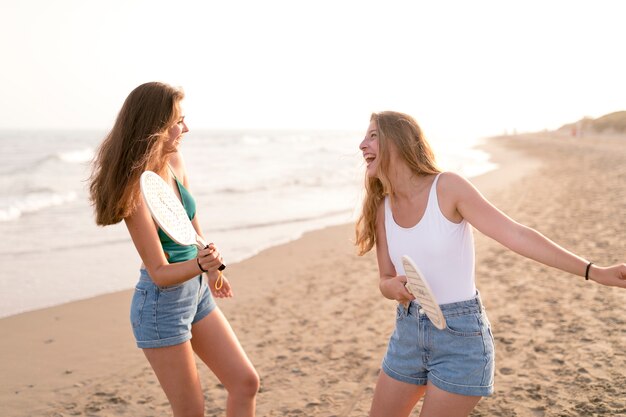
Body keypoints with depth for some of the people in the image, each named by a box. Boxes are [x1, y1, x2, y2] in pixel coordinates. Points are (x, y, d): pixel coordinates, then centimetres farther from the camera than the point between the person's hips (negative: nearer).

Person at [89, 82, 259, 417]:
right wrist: (200, 265, -40)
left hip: (197, 292, 8)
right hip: (161, 304, -8)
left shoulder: (175, 163, -1)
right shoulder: (136, 188, -23)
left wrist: (212, 270, 25)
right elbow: (159, 273, -22)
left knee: (246, 383, 10)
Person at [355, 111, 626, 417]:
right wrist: (392, 287, -17)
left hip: (460, 335, -6)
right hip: (408, 333, 6)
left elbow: (515, 235, -17)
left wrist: (593, 272, -22)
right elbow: (386, 278, 8)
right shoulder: (382, 208, 1)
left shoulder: (447, 187, -15)